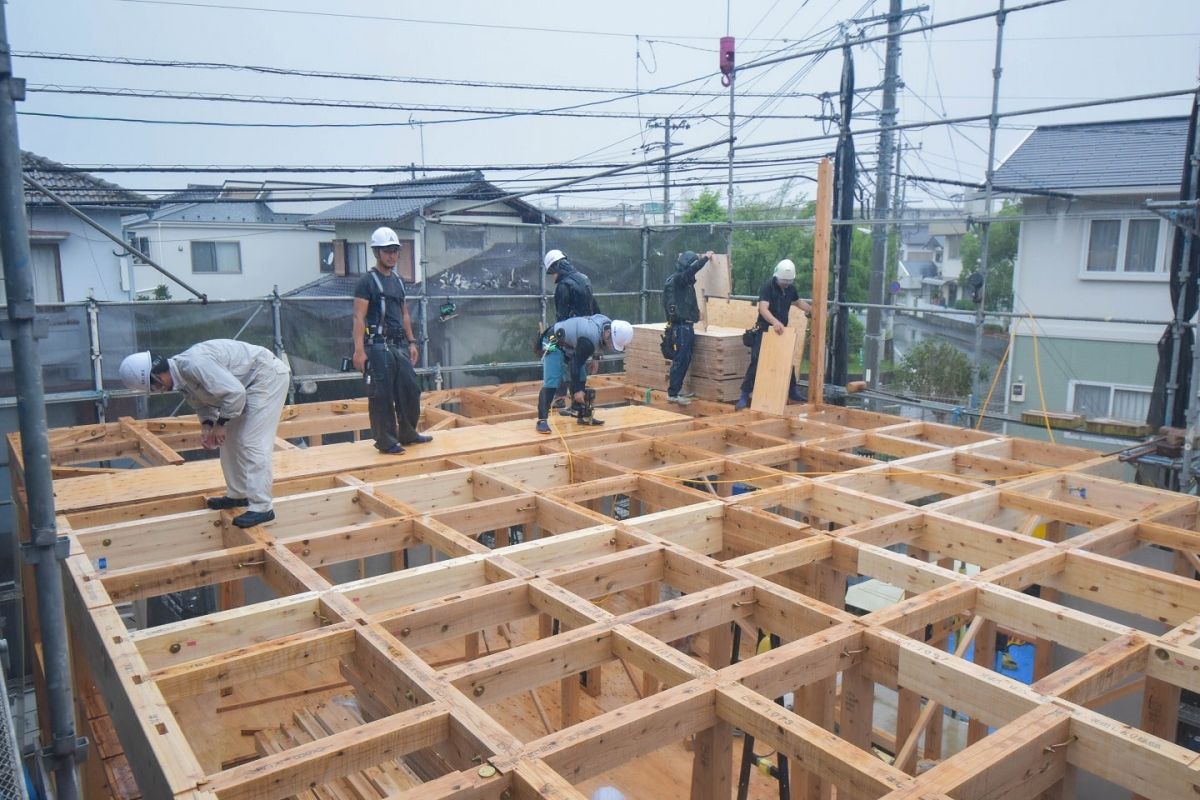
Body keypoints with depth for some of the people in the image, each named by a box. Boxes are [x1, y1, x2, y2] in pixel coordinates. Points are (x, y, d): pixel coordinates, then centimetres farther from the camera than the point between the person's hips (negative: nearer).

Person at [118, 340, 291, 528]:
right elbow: (201, 403, 15)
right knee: (230, 440, 15)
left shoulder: (193, 364, -28)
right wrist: (206, 425, -4)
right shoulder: (180, 376, 2)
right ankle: (237, 494, 27)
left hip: (268, 375, -10)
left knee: (252, 442, -13)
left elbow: (234, 392, -29)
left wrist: (220, 424, -17)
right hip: (249, 384, 10)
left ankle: (261, 508, -10)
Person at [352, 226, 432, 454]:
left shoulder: (398, 281, 16)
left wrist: (411, 342, 16)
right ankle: (385, 441, 5)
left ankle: (408, 433, 23)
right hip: (378, 347, -7)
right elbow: (359, 317, -12)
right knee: (382, 395, -3)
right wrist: (359, 350, -20)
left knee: (410, 389, 10)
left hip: (399, 346, 8)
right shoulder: (367, 281, -6)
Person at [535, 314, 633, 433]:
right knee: (552, 383, -21)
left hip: (570, 344, 10)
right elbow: (576, 364, -29)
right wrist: (577, 390, -23)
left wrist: (596, 356, 13)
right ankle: (542, 420, -22)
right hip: (554, 343, -10)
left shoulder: (608, 324, -11)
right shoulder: (589, 340, -37)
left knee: (581, 379, 7)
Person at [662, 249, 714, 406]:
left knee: (685, 359, 12)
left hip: (686, 325, 10)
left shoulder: (685, 280, 14)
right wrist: (705, 258, -16)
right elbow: (693, 269, -28)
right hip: (681, 326, -10)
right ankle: (672, 394, -4)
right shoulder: (677, 279, -14)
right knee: (680, 360, -8)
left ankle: (676, 390, 19)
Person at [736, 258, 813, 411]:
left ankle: (793, 391, 31)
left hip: (781, 331, 6)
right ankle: (745, 395, -7)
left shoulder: (791, 287, 3)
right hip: (765, 330, -6)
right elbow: (763, 309, -32)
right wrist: (775, 322, -48)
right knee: (756, 363, -10)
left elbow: (798, 302, 24)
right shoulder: (768, 286, -18)